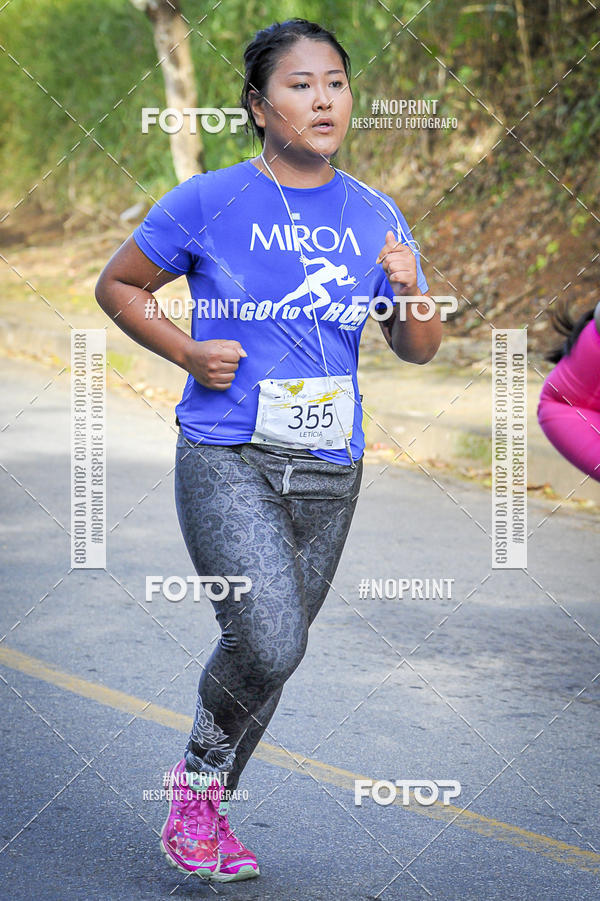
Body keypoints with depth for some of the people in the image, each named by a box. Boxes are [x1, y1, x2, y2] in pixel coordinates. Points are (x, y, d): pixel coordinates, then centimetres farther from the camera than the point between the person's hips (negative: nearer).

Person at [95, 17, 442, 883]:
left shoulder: (373, 216, 6)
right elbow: (118, 286, 6)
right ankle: (196, 775, 8)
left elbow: (419, 349, 12)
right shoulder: (208, 203, -5)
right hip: (227, 459, -4)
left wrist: (410, 294, -10)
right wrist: (188, 352, -8)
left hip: (328, 472, 5)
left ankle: (210, 810, 32)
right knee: (268, 642, -20)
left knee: (271, 654, 11)